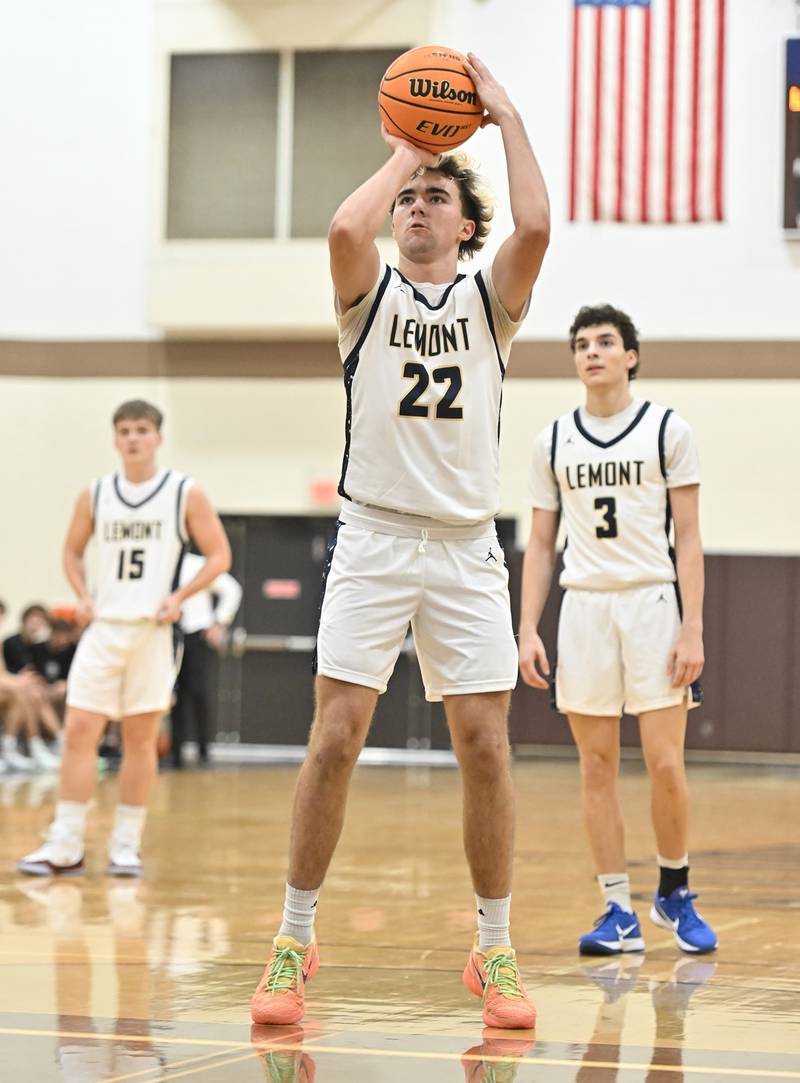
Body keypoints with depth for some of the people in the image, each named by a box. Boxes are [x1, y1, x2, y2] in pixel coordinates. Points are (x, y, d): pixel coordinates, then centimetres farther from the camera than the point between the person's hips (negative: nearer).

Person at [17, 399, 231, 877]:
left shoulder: (186, 494, -1)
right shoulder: (95, 495, 7)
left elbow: (219, 555, 1)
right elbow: (73, 551, 20)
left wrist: (180, 596, -12)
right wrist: (83, 595, 2)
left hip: (153, 629, -2)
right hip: (104, 627, 2)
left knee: (140, 738, 3)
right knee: (79, 731, -5)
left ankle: (127, 845, 12)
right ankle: (66, 846, -2)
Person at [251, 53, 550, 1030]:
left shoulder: (491, 298, 9)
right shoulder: (369, 291, 7)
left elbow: (534, 227, -13)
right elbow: (345, 229, -18)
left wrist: (505, 116, -4)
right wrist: (400, 154, -2)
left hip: (466, 549, 1)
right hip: (374, 539, -1)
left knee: (485, 748, -2)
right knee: (334, 739, -6)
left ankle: (495, 951, 9)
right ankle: (294, 941, 4)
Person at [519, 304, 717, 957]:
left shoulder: (668, 431, 1)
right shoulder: (553, 443, 10)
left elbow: (688, 538, 0)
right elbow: (541, 544, 12)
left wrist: (692, 628, -9)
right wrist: (527, 631, 3)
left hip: (653, 603, -3)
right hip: (584, 608, 3)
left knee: (666, 765, -7)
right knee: (597, 767, 1)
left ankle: (675, 892, 15)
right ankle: (619, 914, 7)